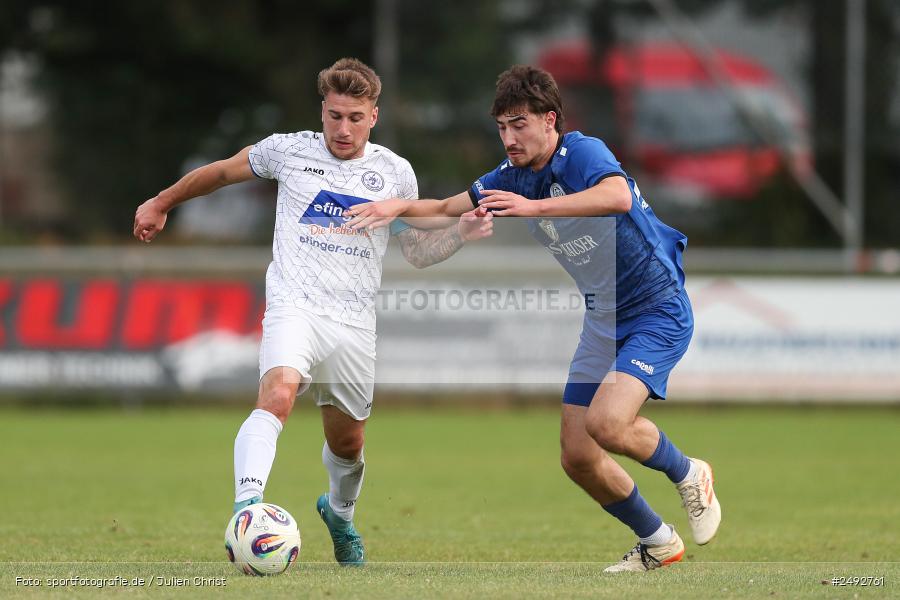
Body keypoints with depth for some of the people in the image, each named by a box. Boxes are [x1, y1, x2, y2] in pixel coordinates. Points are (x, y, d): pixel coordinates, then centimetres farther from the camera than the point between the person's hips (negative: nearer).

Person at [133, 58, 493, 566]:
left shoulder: (395, 173, 8)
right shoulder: (290, 151, 3)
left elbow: (418, 251, 17)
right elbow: (223, 172, 19)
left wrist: (462, 233, -3)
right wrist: (161, 203, 28)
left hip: (356, 322, 3)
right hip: (295, 304, -3)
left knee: (348, 442, 14)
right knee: (278, 394, -33)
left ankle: (340, 513, 46)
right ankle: (247, 508, -43)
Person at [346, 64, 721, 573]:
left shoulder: (583, 153, -21)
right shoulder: (513, 177, 2)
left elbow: (617, 196, -43)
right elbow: (448, 209, 14)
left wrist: (534, 207, -49)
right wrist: (401, 206, -6)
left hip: (659, 311, -8)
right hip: (603, 318, 8)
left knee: (607, 422, -28)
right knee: (577, 457, 1)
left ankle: (689, 474, 2)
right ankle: (658, 544, 22)